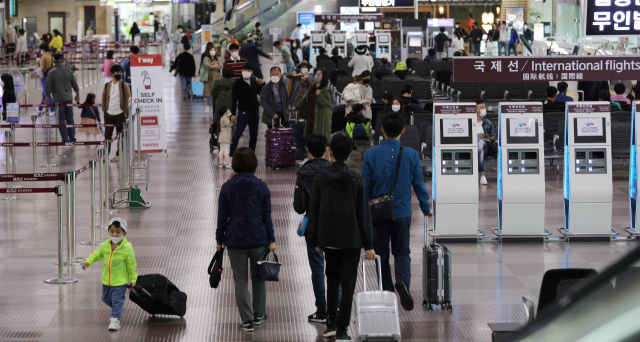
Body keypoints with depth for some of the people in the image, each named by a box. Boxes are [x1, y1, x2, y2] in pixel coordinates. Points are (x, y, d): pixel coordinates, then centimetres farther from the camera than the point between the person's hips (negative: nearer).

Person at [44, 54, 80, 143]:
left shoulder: (51, 72, -9)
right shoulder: (68, 71, 3)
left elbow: (48, 87, -9)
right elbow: (75, 84, 12)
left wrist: (46, 99, -2)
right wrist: (77, 95, 28)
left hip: (58, 99, -4)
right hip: (68, 98, 4)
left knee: (61, 120, 1)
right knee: (70, 119, 11)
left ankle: (65, 139, 0)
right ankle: (72, 138, 15)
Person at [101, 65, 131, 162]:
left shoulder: (124, 85, -2)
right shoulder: (107, 86, 7)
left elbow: (128, 99, -3)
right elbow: (104, 98, 13)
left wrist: (125, 112, -8)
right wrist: (104, 110, 5)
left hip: (120, 115, -3)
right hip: (109, 114, 3)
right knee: (107, 135, 3)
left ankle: (118, 155, 12)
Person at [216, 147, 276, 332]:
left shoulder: (227, 188, -6)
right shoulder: (261, 187, -4)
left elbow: (222, 217, -2)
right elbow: (267, 216, -2)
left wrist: (219, 240, 7)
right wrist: (271, 240, 4)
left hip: (235, 240, -1)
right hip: (258, 239, 1)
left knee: (240, 280, 5)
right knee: (258, 276, 19)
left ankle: (247, 320, 3)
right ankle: (259, 314, 28)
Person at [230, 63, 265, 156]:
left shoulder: (254, 81, 11)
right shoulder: (238, 83, -5)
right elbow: (234, 99, -7)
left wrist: (262, 84, 2)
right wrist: (233, 113, -13)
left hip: (255, 112, 6)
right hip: (243, 112, -6)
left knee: (254, 135, 9)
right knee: (237, 134, -7)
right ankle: (231, 154, -2)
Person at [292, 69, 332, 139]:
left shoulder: (325, 90, -7)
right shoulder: (312, 89, 14)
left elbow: (325, 102, -17)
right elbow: (305, 99, 25)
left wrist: (319, 95, -32)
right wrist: (296, 107, 30)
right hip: (311, 116, 7)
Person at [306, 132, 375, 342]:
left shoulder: (320, 179, -4)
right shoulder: (357, 181, -8)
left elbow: (314, 211, 1)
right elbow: (364, 214, -5)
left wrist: (316, 241, 10)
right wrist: (368, 244, 0)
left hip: (328, 240, 2)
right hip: (352, 240, -2)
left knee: (332, 280, 18)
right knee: (348, 285, 1)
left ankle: (331, 324, 17)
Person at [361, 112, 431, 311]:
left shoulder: (371, 155, -8)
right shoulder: (411, 155, -5)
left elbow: (365, 186, -3)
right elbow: (419, 184, 3)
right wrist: (426, 208, 17)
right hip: (402, 212, 1)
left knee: (382, 255, 11)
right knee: (402, 252, 12)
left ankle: (388, 293, 12)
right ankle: (403, 281, -16)